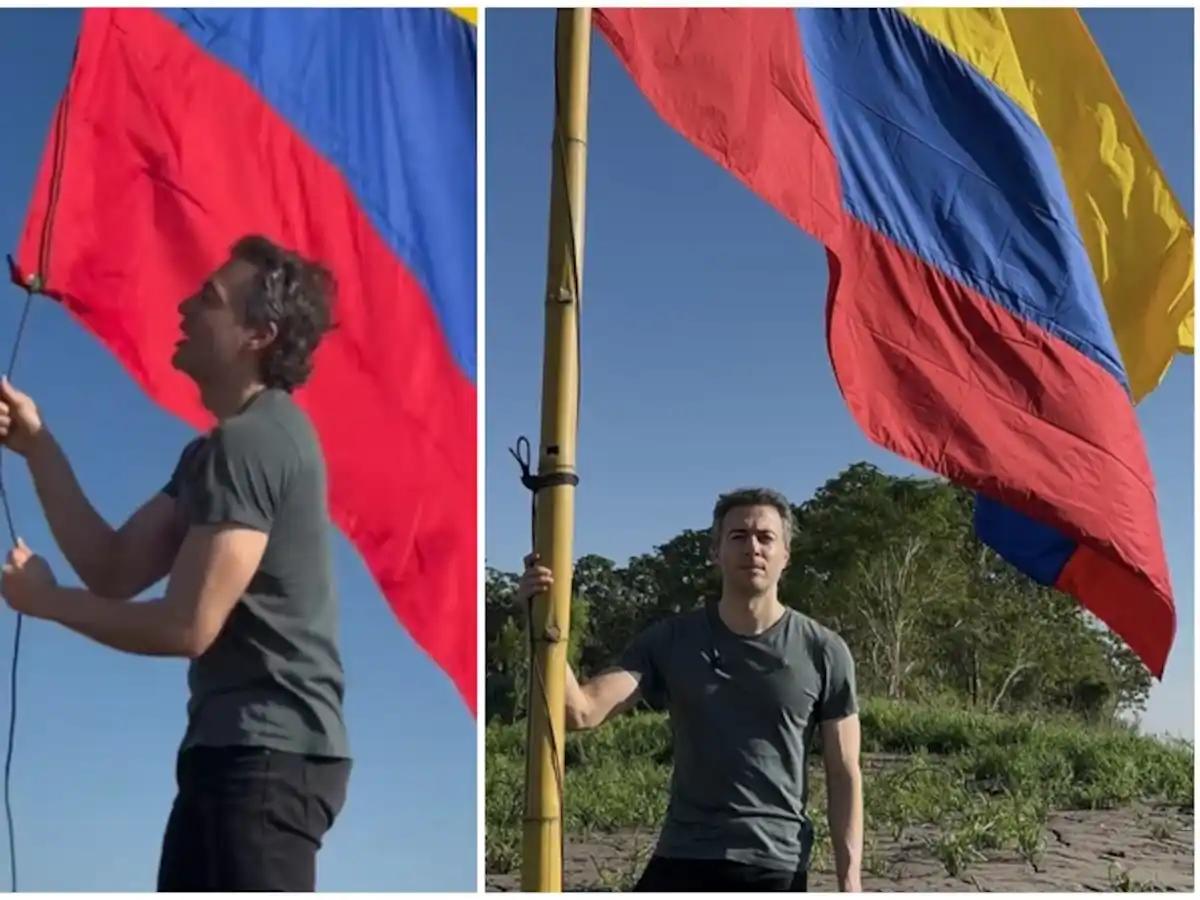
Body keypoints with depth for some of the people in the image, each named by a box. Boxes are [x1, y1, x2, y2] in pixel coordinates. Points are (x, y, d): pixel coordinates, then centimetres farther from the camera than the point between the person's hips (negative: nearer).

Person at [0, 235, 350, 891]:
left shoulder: (252, 444, -16)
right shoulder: (221, 447, 17)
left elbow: (187, 627, -20)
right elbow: (114, 568, 12)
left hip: (269, 752, -11)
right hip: (233, 746, 11)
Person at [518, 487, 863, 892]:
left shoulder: (823, 652, -1)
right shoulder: (669, 642, 1)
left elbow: (844, 775, 2)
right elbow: (581, 712, -11)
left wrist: (850, 882, -4)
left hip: (777, 868, -1)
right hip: (684, 861, 1)